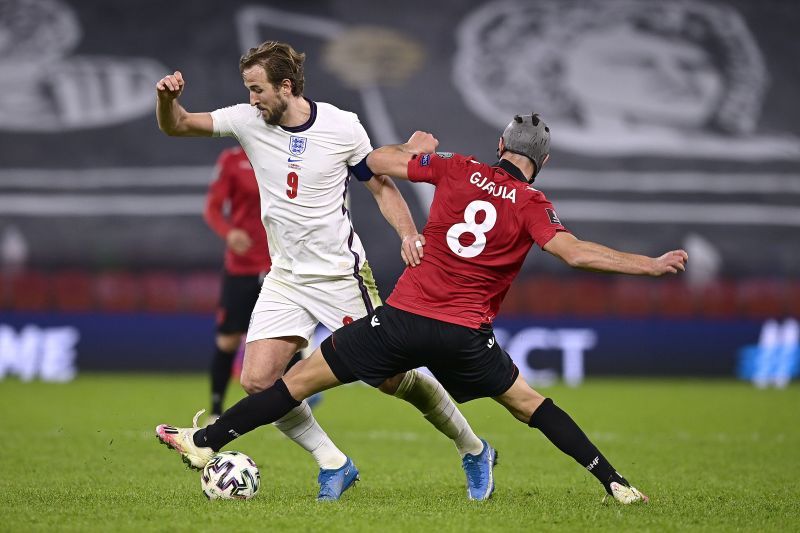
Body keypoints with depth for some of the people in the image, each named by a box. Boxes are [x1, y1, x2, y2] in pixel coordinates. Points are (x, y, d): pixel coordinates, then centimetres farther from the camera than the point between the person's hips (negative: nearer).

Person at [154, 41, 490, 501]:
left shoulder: (342, 127, -10)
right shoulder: (248, 122, -3)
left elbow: (382, 186, 1)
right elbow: (175, 126, 1)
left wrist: (409, 233, -16)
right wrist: (168, 98, -22)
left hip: (341, 274, -4)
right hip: (286, 278, 4)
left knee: (393, 378, -3)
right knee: (257, 382, -11)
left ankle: (473, 450, 19)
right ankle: (334, 464, 6)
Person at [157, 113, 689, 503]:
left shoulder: (457, 168, 5)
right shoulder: (532, 205, 0)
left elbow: (377, 161, 10)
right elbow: (575, 251, -14)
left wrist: (416, 146, 31)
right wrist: (650, 265, -9)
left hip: (404, 316, 0)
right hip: (465, 336, 0)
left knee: (302, 379, 7)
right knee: (527, 402, 19)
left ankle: (206, 442, 8)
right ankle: (615, 483, 13)